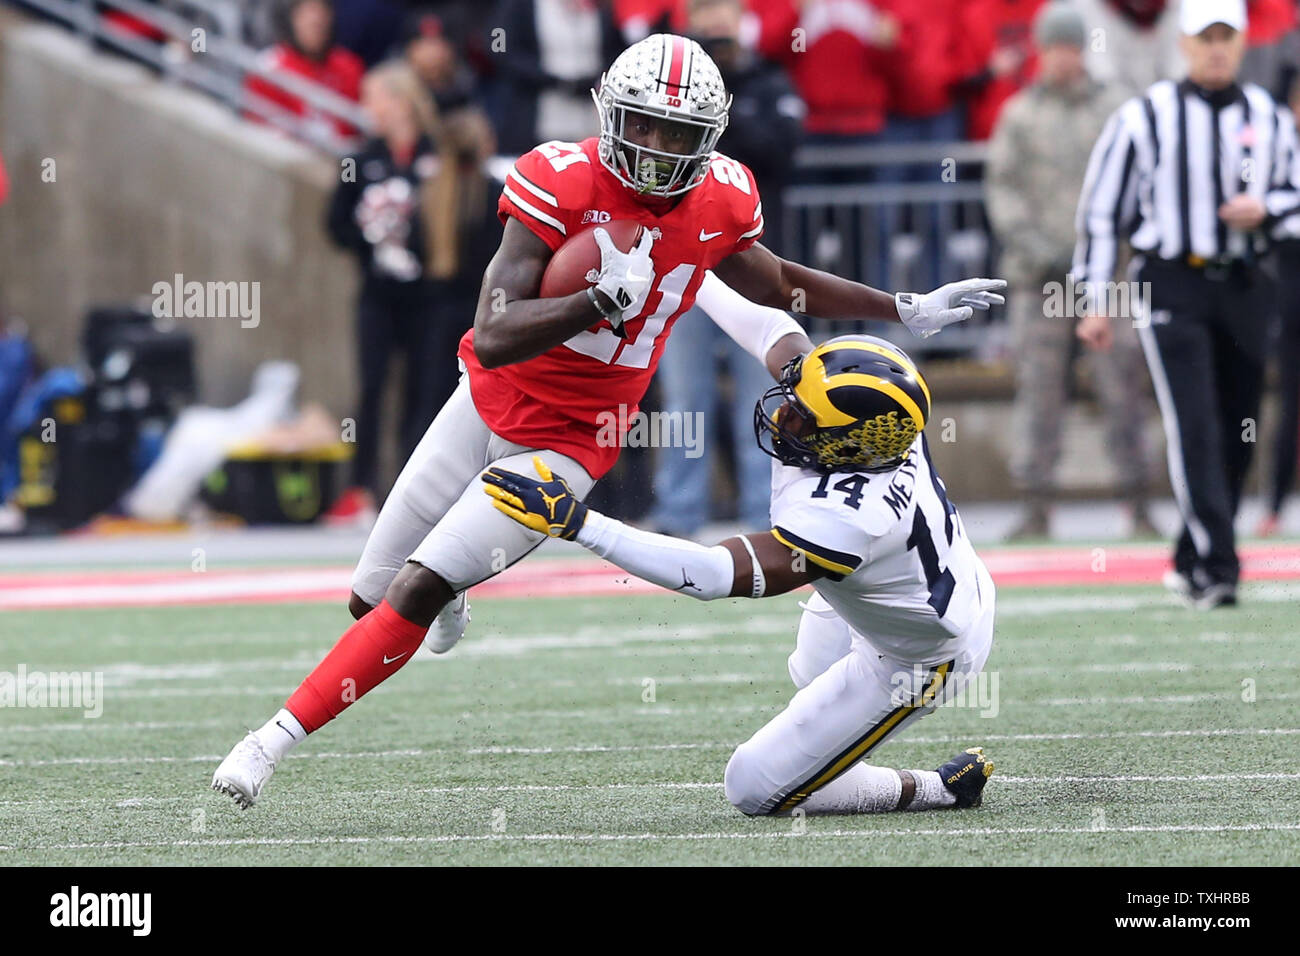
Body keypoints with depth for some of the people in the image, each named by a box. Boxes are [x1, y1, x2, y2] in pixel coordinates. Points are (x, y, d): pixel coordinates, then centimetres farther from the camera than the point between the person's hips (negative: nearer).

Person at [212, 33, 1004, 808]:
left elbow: (776, 284, 14)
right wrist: (606, 301, -39)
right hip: (488, 405, 0)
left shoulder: (720, 204, -9)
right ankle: (448, 599, 50)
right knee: (370, 596, 12)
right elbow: (493, 339, -28)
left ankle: (274, 742, -11)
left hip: (569, 446, 0)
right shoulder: (561, 184, -21)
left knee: (414, 596, -16)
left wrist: (909, 311, 16)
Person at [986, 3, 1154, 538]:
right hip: (1039, 273, 0)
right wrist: (1041, 252, -7)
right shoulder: (1019, 115, 8)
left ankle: (1138, 506, 0)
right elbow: (1002, 191, 4)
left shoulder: (1116, 109, 8)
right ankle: (1036, 507, 2)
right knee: (1038, 388, -2)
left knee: (1121, 384, -3)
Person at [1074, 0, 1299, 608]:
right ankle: (1216, 569, -19)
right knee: (1195, 430, -15)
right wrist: (1095, 301, -2)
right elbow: (1101, 209, 1)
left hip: (1241, 285, 4)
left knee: (1236, 436, 5)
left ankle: (1193, 563, 20)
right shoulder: (1145, 118, -1)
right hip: (1170, 286, -4)